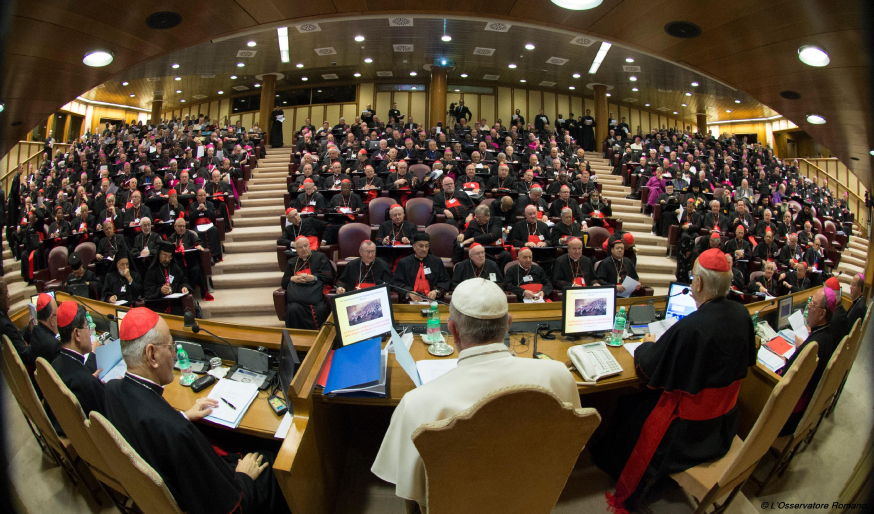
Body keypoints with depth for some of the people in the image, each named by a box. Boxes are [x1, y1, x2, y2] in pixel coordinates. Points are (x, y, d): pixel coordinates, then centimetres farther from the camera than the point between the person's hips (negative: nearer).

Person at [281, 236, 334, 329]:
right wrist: (293, 279, 1)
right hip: (298, 295, 2)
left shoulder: (320, 257, 21)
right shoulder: (291, 262, 31)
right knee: (293, 309, -33)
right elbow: (284, 282, 23)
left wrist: (312, 277, -6)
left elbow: (328, 277, 9)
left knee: (320, 309, -36)